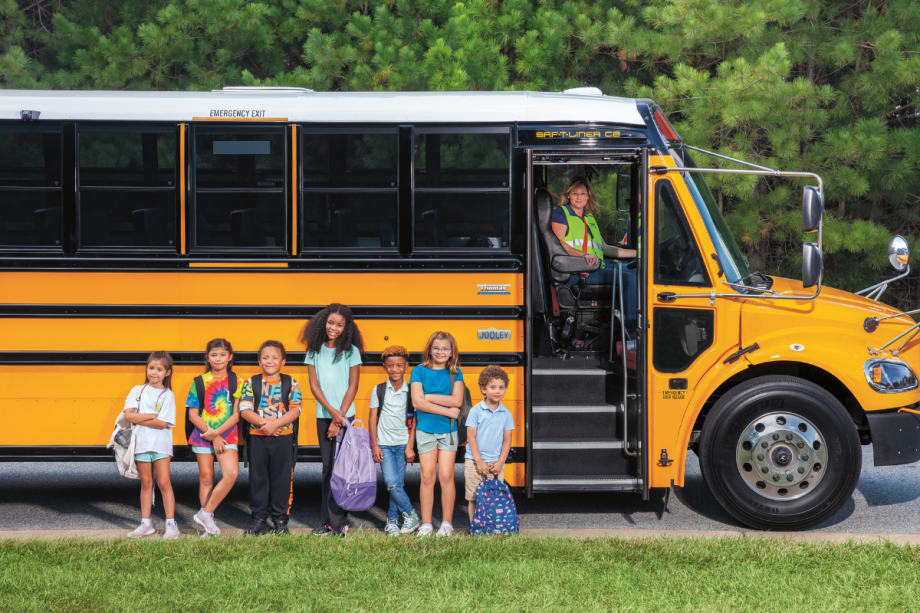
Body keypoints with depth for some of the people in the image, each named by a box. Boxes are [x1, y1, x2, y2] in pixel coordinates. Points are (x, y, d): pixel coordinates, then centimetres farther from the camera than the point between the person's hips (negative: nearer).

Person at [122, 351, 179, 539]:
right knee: (146, 483, 10)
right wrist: (153, 416, -13)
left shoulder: (167, 395, -2)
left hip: (160, 444, -3)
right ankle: (146, 524, 16)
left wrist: (139, 418, -11)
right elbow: (128, 415, -7)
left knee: (164, 482, -4)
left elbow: (163, 423, -13)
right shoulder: (138, 390, 6)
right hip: (141, 443, 3)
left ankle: (171, 524, -1)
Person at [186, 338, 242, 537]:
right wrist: (212, 436, -11)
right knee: (206, 479, 4)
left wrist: (217, 433, -15)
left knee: (231, 473, -18)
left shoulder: (235, 383, 1)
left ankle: (205, 513, -7)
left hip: (227, 436, 0)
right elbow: (193, 415, -2)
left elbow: (236, 415, -3)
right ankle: (209, 523, 13)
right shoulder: (199, 382, 1)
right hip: (203, 435, 0)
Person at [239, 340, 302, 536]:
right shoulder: (251, 383, 3)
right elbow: (245, 410, -5)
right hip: (257, 438, 1)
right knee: (258, 479, 5)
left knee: (282, 479, 3)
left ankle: (280, 519, 14)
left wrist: (276, 424, -19)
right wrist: (263, 422, -19)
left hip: (283, 438, 0)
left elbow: (295, 410, -6)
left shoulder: (291, 384, 2)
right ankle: (259, 520, 13)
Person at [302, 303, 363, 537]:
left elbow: (352, 387, -4)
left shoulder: (351, 351, -2)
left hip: (345, 415, -3)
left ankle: (339, 522, -5)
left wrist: (340, 417, -9)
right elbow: (314, 385, 2)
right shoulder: (314, 351, 6)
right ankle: (328, 522, 13)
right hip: (323, 415, 3)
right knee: (327, 467, 8)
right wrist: (331, 410, -10)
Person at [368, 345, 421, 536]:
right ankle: (410, 514, 5)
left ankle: (392, 521, 15)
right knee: (391, 483, -11)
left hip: (403, 443, 0)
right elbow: (372, 418, 3)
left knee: (398, 483, 1)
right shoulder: (378, 390, 2)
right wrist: (375, 446, -2)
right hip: (384, 444, 0)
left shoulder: (411, 391, 0)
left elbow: (414, 421, 2)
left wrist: (410, 447, -4)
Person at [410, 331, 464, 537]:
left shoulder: (455, 373, 5)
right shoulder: (419, 371, 1)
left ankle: (447, 523, 8)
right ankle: (426, 524, 7)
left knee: (446, 476, -1)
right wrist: (448, 411, -12)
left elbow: (457, 400, -10)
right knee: (427, 476, 0)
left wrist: (428, 397, -12)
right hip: (426, 430, 0)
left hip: (448, 430, 1)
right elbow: (417, 402, -11)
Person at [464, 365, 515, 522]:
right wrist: (479, 461, -12)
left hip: (496, 463, 2)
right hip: (474, 462, -2)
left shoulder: (506, 414, 4)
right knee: (473, 498, 1)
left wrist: (500, 463, -4)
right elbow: (471, 437, -6)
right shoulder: (476, 411, -4)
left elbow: (507, 440, 6)